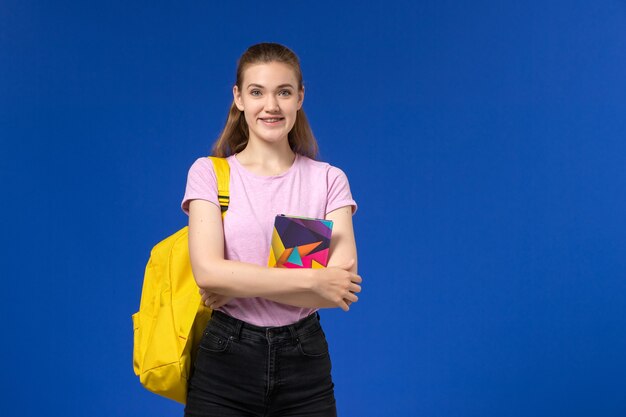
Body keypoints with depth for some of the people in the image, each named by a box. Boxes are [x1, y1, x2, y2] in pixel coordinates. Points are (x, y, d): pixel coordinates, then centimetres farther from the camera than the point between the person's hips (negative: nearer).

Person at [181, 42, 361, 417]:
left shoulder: (329, 180, 0)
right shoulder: (209, 173, -2)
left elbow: (343, 285, -11)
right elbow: (208, 272, -15)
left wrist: (238, 284, -16)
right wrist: (312, 279, -17)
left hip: (305, 368, 1)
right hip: (225, 363, 0)